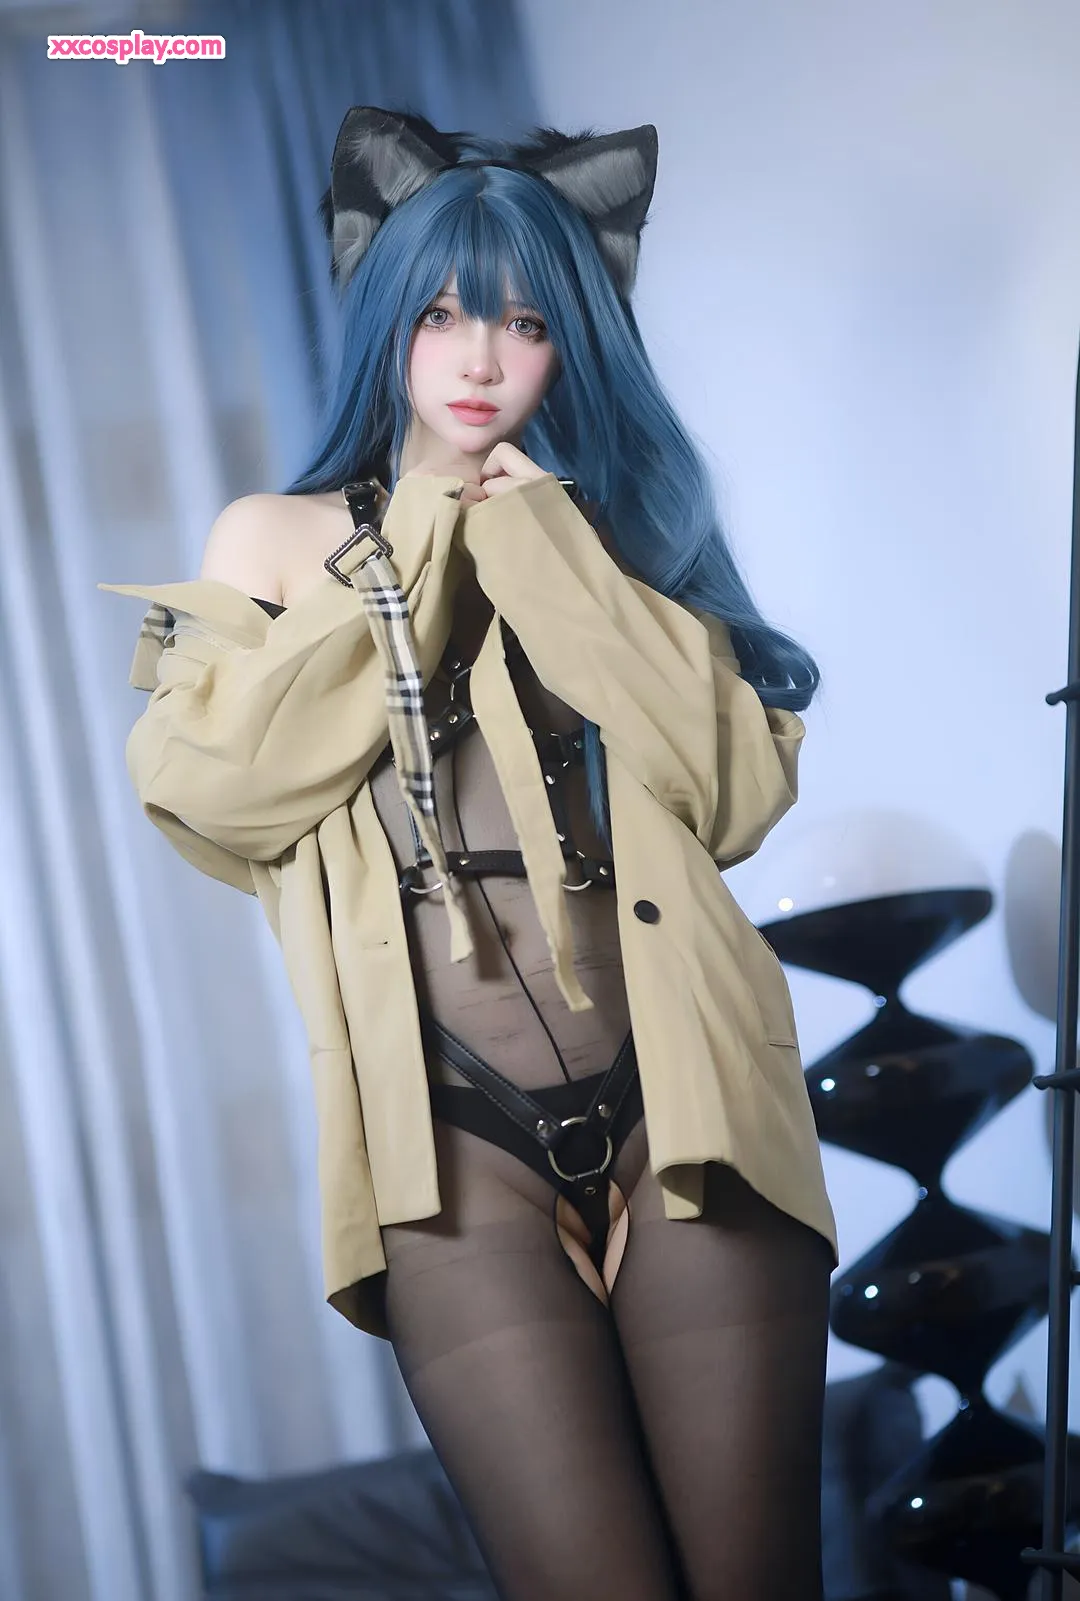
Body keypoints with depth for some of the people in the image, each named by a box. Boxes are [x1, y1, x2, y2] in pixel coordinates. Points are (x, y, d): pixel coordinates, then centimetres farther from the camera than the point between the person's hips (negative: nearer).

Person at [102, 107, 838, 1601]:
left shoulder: (624, 534, 15)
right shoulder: (281, 537, 14)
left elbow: (738, 787, -2)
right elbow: (210, 784, -4)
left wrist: (540, 537, -2)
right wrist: (412, 548, 1)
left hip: (682, 1114, 2)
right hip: (457, 1138, -1)